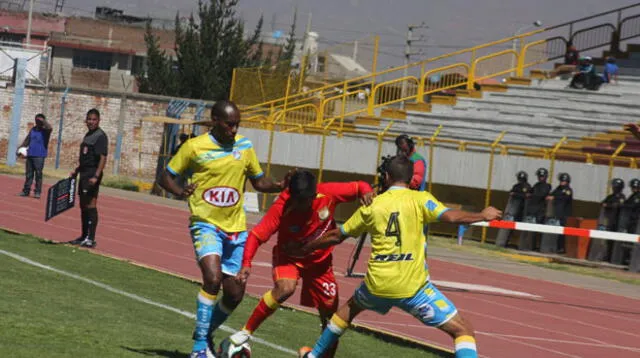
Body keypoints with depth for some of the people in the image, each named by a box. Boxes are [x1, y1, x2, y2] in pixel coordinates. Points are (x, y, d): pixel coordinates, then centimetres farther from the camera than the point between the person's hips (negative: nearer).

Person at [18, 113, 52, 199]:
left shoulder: (45, 131, -3)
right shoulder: (33, 129, 14)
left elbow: (49, 128, -26)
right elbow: (27, 140, 16)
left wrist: (42, 121, -14)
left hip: (39, 156, -5)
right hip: (30, 154, 5)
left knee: (38, 174, -6)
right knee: (28, 174, 7)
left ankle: (37, 192, -4)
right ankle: (26, 191, 12)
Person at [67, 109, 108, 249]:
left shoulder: (100, 136, -11)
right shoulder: (88, 135, 17)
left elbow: (103, 158, -19)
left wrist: (96, 176, -27)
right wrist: (76, 170, 23)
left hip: (92, 174, -10)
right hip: (84, 174, 10)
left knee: (91, 205, -11)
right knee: (83, 206, 14)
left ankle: (91, 239, -12)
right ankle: (84, 236, 22)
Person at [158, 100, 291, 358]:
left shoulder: (245, 147, 5)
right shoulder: (194, 147, -7)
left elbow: (259, 182, 15)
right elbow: (166, 177, 0)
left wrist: (279, 186, -6)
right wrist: (180, 191, -21)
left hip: (235, 228, 5)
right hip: (206, 224, -5)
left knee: (234, 294, 5)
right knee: (213, 278, -27)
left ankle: (206, 334, 31)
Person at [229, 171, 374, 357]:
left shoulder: (328, 193, -24)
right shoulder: (282, 207, -30)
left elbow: (358, 187, -10)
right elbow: (257, 235, -29)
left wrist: (366, 191, -33)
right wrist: (246, 263, -41)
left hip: (320, 260, 4)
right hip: (289, 257, -3)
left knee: (329, 312, 8)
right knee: (285, 288, -33)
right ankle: (246, 332, -19)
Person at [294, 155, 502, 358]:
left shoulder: (372, 206, 9)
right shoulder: (419, 199, -2)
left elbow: (336, 236, 18)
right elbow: (450, 216, -18)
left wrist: (303, 249, 34)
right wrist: (483, 216, -2)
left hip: (377, 285, 4)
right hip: (413, 287, -4)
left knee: (350, 308, 37)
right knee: (463, 330, 0)